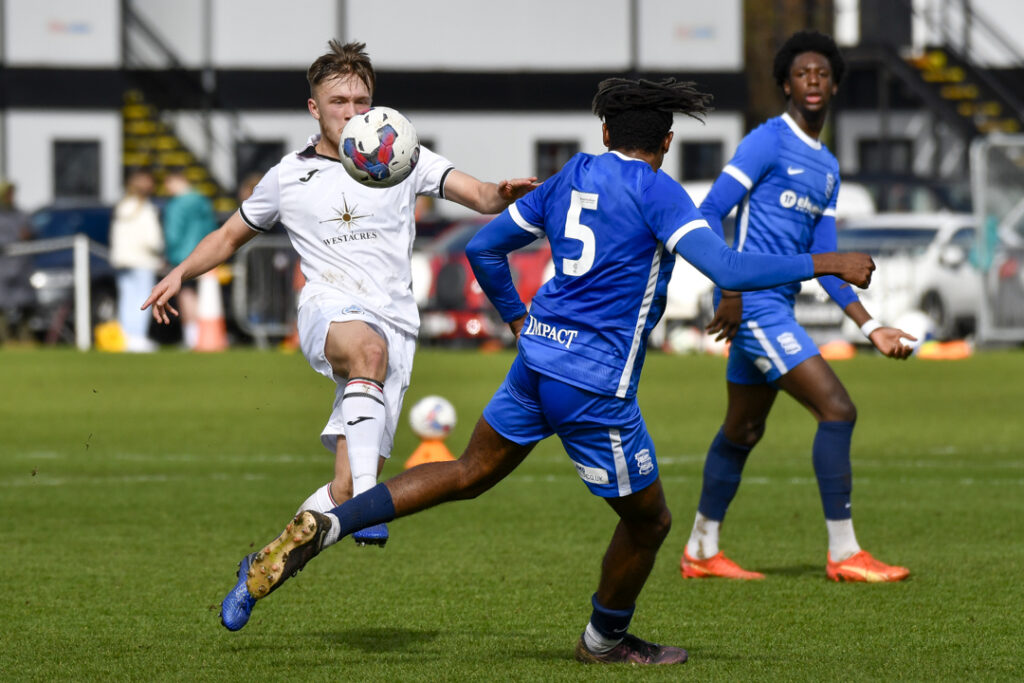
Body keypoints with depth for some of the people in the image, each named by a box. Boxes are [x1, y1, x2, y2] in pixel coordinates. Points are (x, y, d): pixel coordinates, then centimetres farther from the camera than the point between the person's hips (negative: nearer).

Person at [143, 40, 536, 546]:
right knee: (369, 348, -41)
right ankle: (367, 494, -50)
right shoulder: (287, 177, 13)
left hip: (394, 323, 1)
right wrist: (180, 273, 9)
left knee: (344, 491, -10)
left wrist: (501, 194, -23)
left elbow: (478, 196, 1)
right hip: (328, 312, -1)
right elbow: (230, 237, 26)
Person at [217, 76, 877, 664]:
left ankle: (317, 529, 6)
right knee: (648, 520, 14)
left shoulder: (569, 179, 11)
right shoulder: (655, 192, -10)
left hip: (538, 355, 7)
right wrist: (823, 264, -15)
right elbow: (728, 268, -21)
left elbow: (484, 248, 18)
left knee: (469, 474, 20)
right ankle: (606, 639, 35)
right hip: (595, 385, -7)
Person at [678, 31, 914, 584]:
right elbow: (710, 213, -12)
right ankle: (842, 554, -12)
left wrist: (871, 329, 12)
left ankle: (701, 552, 26)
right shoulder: (768, 141, -7)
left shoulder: (827, 168, 18)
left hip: (775, 307, 9)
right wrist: (730, 290, -19)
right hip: (753, 304, -9)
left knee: (744, 429, 15)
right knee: (836, 409, -14)